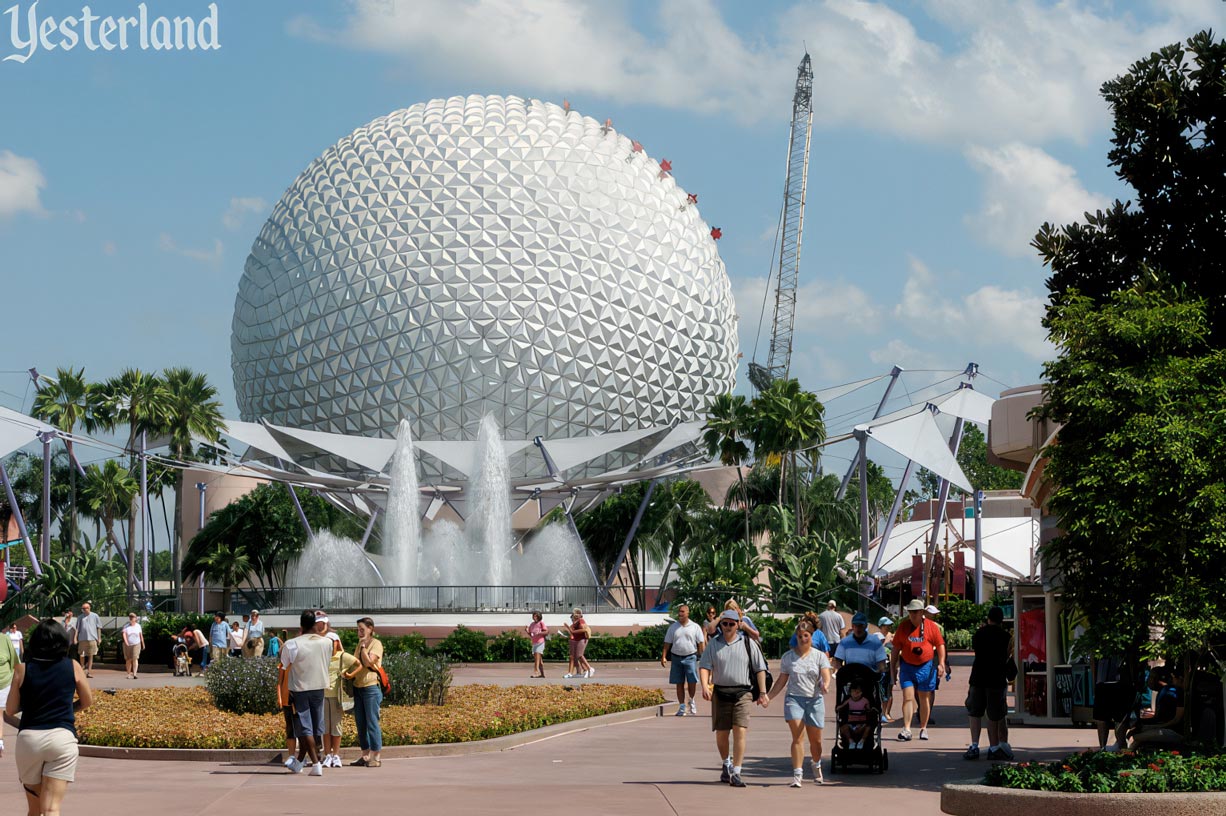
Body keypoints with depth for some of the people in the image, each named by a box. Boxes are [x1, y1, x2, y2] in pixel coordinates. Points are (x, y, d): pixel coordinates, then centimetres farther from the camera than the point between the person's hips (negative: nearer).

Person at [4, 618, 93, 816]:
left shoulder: (23, 669, 1)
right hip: (62, 737, -1)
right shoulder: (73, 667, 2)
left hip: (29, 738, 1)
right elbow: (87, 701, 15)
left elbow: (10, 711, 6)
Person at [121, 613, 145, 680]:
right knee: (128, 660, 5)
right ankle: (129, 674, 19)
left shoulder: (138, 626, 6)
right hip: (128, 645, 0)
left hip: (136, 644, 0)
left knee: (135, 658, -14)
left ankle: (134, 674, -21)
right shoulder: (126, 627, 0)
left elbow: (141, 635, 13)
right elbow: (124, 634, -13)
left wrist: (143, 644, 18)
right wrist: (126, 642, -28)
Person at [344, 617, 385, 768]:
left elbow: (368, 662, -17)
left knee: (372, 722, -7)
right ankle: (365, 755, 13)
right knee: (361, 724, 8)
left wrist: (363, 646, -11)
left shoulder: (376, 644, -6)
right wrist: (351, 674, 4)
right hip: (358, 686, 8)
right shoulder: (360, 644, 17)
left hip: (371, 687, -8)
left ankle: (376, 757, -4)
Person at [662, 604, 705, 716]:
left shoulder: (695, 627, 3)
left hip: (690, 657, -2)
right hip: (676, 657, 2)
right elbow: (667, 643, 10)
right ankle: (682, 707, 12)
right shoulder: (673, 627, 9)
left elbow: (701, 643, 2)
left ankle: (691, 701, 16)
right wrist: (664, 657, 2)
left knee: (692, 681, -9)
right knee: (679, 683, 4)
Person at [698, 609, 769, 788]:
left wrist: (763, 692, 0)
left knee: (740, 731, -13)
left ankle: (735, 773, -12)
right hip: (720, 693, 2)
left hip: (742, 694, -2)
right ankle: (726, 763, 36)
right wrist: (705, 686, -17)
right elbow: (704, 666, 0)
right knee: (721, 733, 10)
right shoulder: (714, 643, 7)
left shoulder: (747, 643, 3)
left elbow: (760, 669, 5)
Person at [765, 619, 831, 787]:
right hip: (794, 698, -1)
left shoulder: (820, 656, 4)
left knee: (815, 740, 8)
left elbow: (826, 676, -9)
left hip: (815, 699, 1)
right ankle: (797, 774, -16)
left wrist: (825, 685, -32)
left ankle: (816, 764, 38)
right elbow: (782, 680, 11)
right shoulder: (788, 657, 7)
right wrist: (769, 696, 2)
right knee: (798, 736, -15)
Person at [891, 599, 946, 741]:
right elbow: (896, 649, 8)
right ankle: (906, 729, -13)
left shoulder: (930, 627, -1)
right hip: (907, 667, 0)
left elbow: (940, 645, 3)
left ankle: (923, 728, 20)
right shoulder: (903, 627, 3)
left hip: (926, 666, 0)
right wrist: (892, 667, 7)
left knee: (924, 699, 9)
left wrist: (941, 663, -8)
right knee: (908, 698, -9)